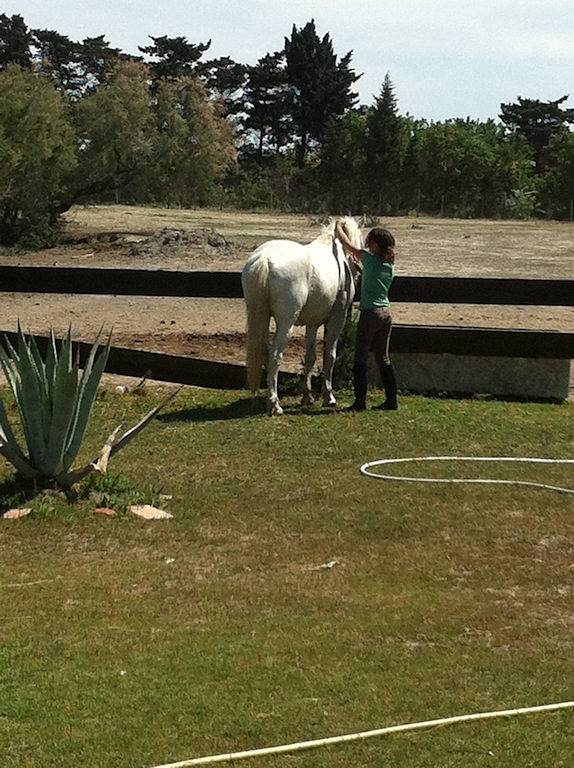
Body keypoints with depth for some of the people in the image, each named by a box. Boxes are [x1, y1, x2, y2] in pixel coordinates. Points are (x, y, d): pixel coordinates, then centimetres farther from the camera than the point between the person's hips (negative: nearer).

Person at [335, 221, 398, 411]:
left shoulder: (370, 258, -10)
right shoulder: (390, 266, 9)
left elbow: (345, 242, -1)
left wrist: (338, 226, 16)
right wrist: (360, 266, 27)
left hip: (370, 313, -7)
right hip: (386, 313, 7)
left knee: (360, 358, 0)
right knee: (383, 358, 14)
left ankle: (360, 401, -2)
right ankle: (392, 400, 15)